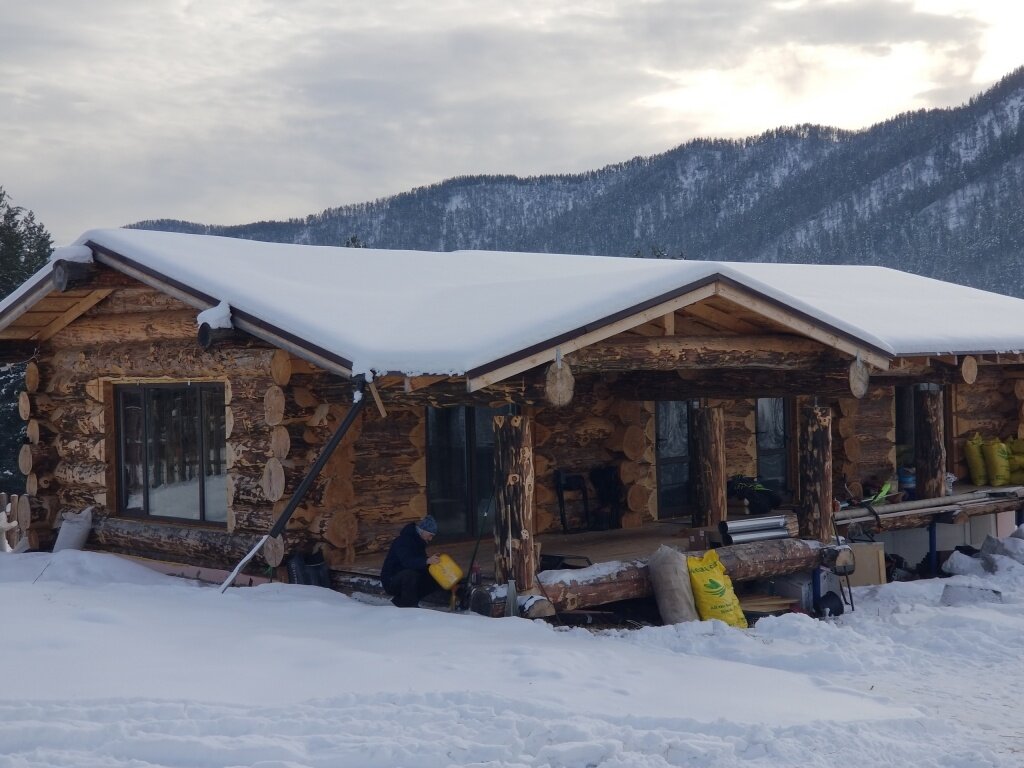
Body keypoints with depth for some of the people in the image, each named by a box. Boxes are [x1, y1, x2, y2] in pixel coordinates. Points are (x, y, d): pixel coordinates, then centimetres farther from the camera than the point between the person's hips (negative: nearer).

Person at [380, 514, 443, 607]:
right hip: (391, 581, -9)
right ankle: (409, 607, -25)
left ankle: (400, 600, 2)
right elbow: (407, 561, -38)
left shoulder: (419, 540, 9)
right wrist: (427, 561, -53)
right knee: (410, 574, -37)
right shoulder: (403, 541, -21)